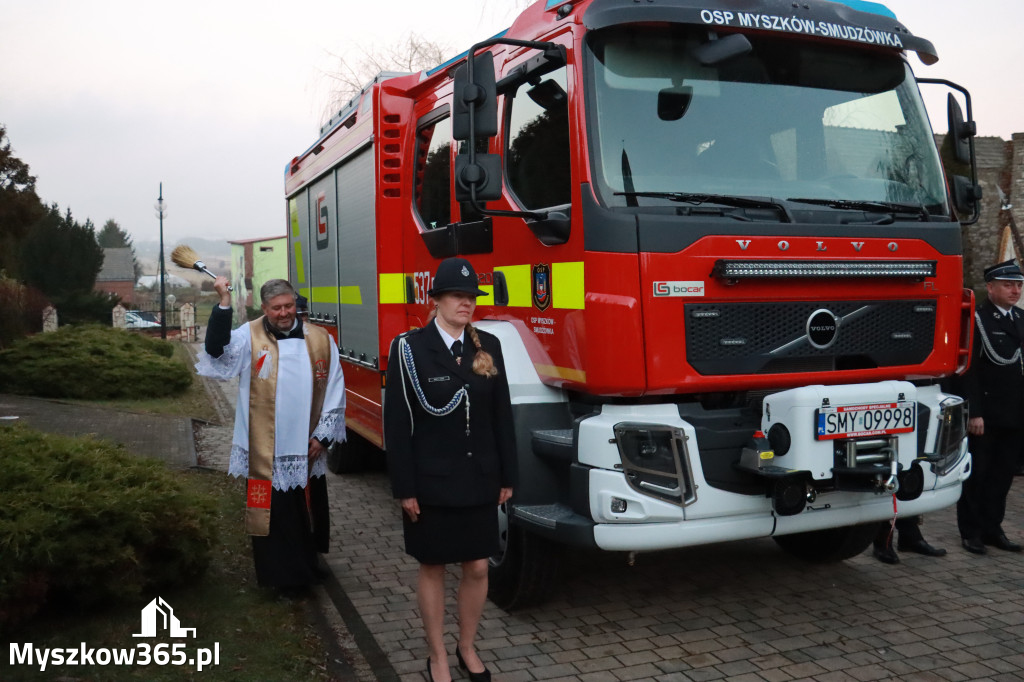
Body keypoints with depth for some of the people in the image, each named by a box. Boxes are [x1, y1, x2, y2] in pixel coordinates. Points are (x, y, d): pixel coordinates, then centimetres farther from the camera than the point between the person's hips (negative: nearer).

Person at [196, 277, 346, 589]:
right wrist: (224, 303, -30)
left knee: (307, 511, 16)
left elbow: (334, 390, 5)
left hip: (306, 451, 3)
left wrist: (323, 435, 1)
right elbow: (218, 351, -23)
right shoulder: (250, 337, -3)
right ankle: (278, 575, 18)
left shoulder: (320, 340, 2)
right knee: (273, 514, 4)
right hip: (266, 451, -2)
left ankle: (306, 569, 35)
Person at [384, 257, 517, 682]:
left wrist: (507, 477, 4)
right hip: (432, 482, -3)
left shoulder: (488, 347, 3)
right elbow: (398, 422, -10)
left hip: (480, 480, 4)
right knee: (432, 567, 10)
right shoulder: (409, 348, -9)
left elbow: (501, 415, 5)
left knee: (478, 567, 11)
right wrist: (404, 488, -12)